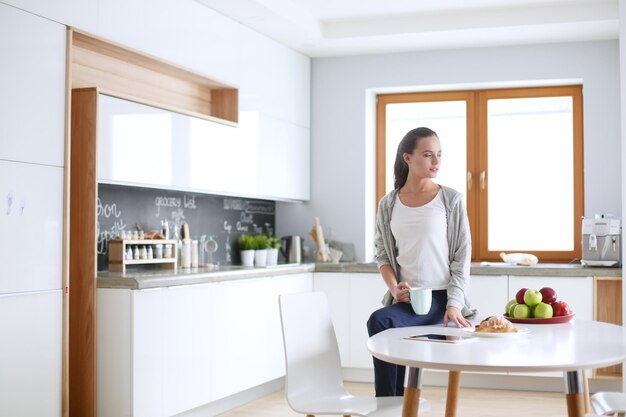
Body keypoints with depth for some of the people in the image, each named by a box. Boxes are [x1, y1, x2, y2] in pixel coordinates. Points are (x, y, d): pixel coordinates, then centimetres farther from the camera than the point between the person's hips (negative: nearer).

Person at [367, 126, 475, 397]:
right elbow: (383, 254, 11)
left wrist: (454, 305, -12)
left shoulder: (451, 200, -1)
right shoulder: (388, 205, 8)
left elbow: (462, 257, -3)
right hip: (406, 299, 4)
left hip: (441, 297, -4)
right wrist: (394, 287, -9)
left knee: (380, 321, -28)